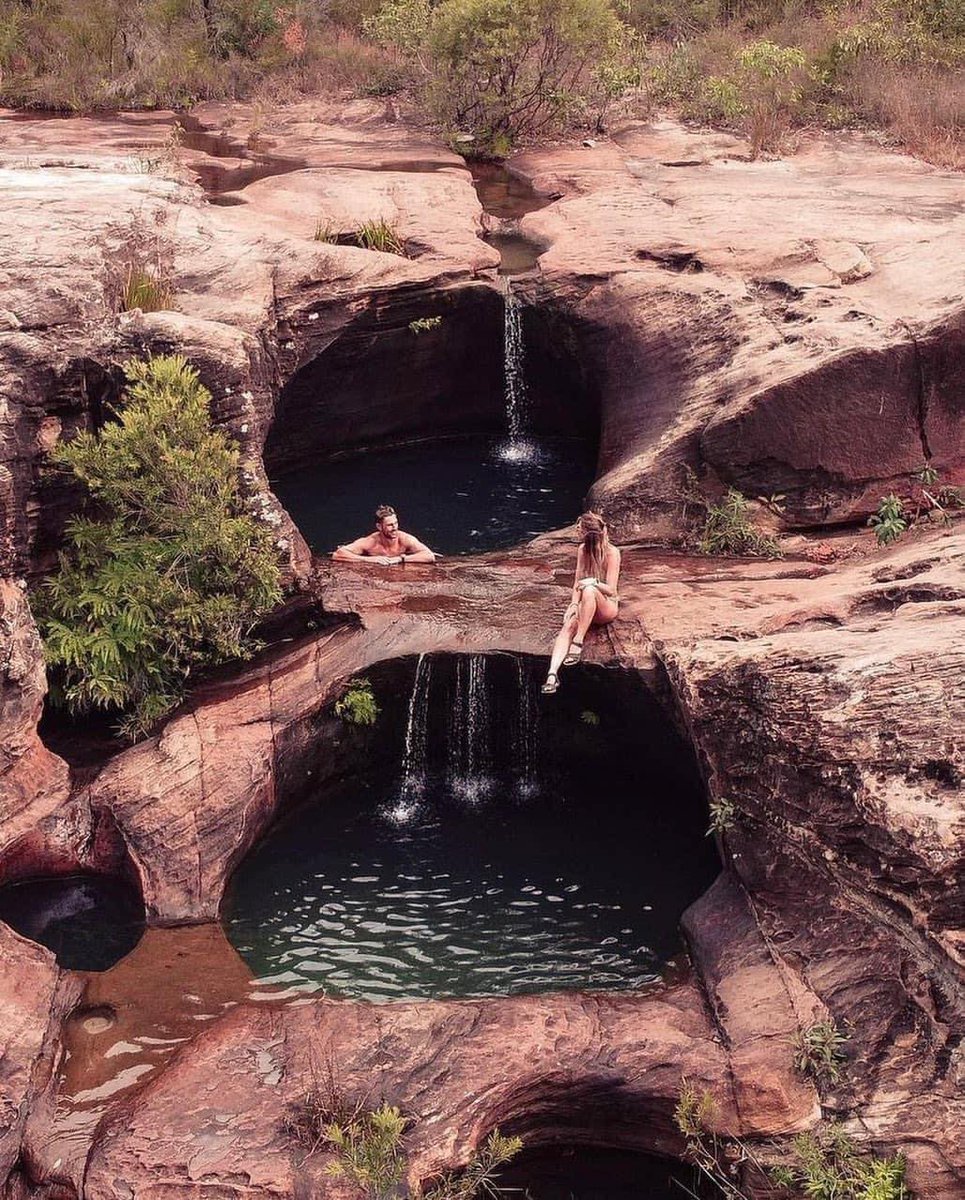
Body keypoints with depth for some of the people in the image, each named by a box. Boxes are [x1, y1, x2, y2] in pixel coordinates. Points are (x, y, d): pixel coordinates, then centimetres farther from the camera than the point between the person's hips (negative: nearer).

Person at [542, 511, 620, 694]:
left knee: (589, 591, -39)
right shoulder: (582, 550, 7)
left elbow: (611, 590, -13)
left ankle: (578, 642, -35)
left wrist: (593, 583, -31)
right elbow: (577, 582, 5)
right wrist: (574, 604, -12)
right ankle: (552, 673, -50)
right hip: (586, 604, 4)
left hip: (607, 606, -4)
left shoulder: (612, 552, -10)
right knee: (568, 626, -31)